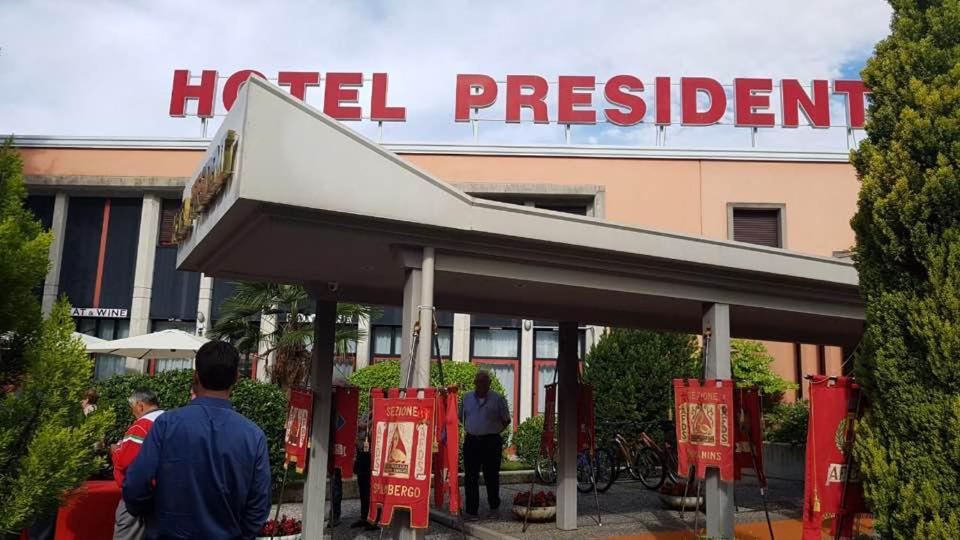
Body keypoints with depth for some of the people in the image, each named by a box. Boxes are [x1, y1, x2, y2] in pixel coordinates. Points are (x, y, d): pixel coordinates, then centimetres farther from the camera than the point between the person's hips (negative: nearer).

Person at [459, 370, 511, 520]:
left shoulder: (497, 399, 0)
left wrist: (494, 432, 1)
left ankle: (494, 508, 22)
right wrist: (470, 430, 11)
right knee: (470, 477, 2)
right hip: (471, 442, 3)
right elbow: (461, 417, 22)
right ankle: (471, 510, 9)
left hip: (491, 442, -3)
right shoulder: (466, 398, 11)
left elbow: (506, 420, 7)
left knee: (491, 476, 6)